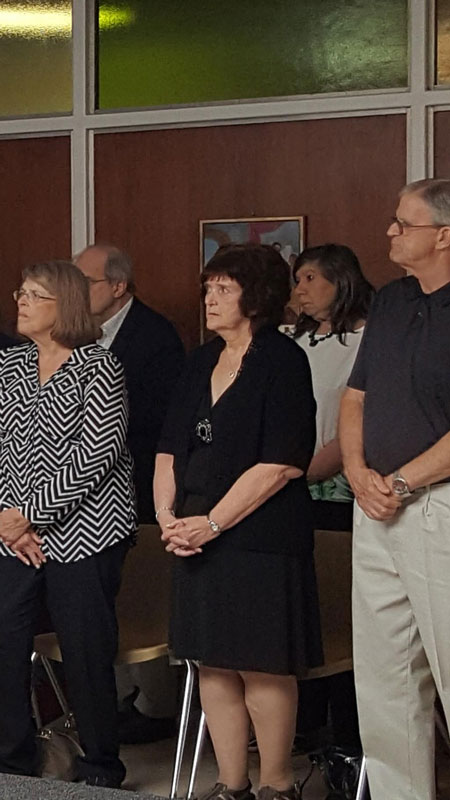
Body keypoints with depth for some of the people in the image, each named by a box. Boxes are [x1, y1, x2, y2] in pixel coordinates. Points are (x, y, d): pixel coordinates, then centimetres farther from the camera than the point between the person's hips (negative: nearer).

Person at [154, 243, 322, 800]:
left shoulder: (283, 361, -7)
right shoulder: (201, 363, 14)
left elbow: (283, 463, -15)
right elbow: (170, 449, 15)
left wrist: (212, 523, -15)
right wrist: (168, 517, -1)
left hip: (260, 539, -7)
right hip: (196, 538, 7)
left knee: (262, 667, -2)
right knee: (214, 664, 9)